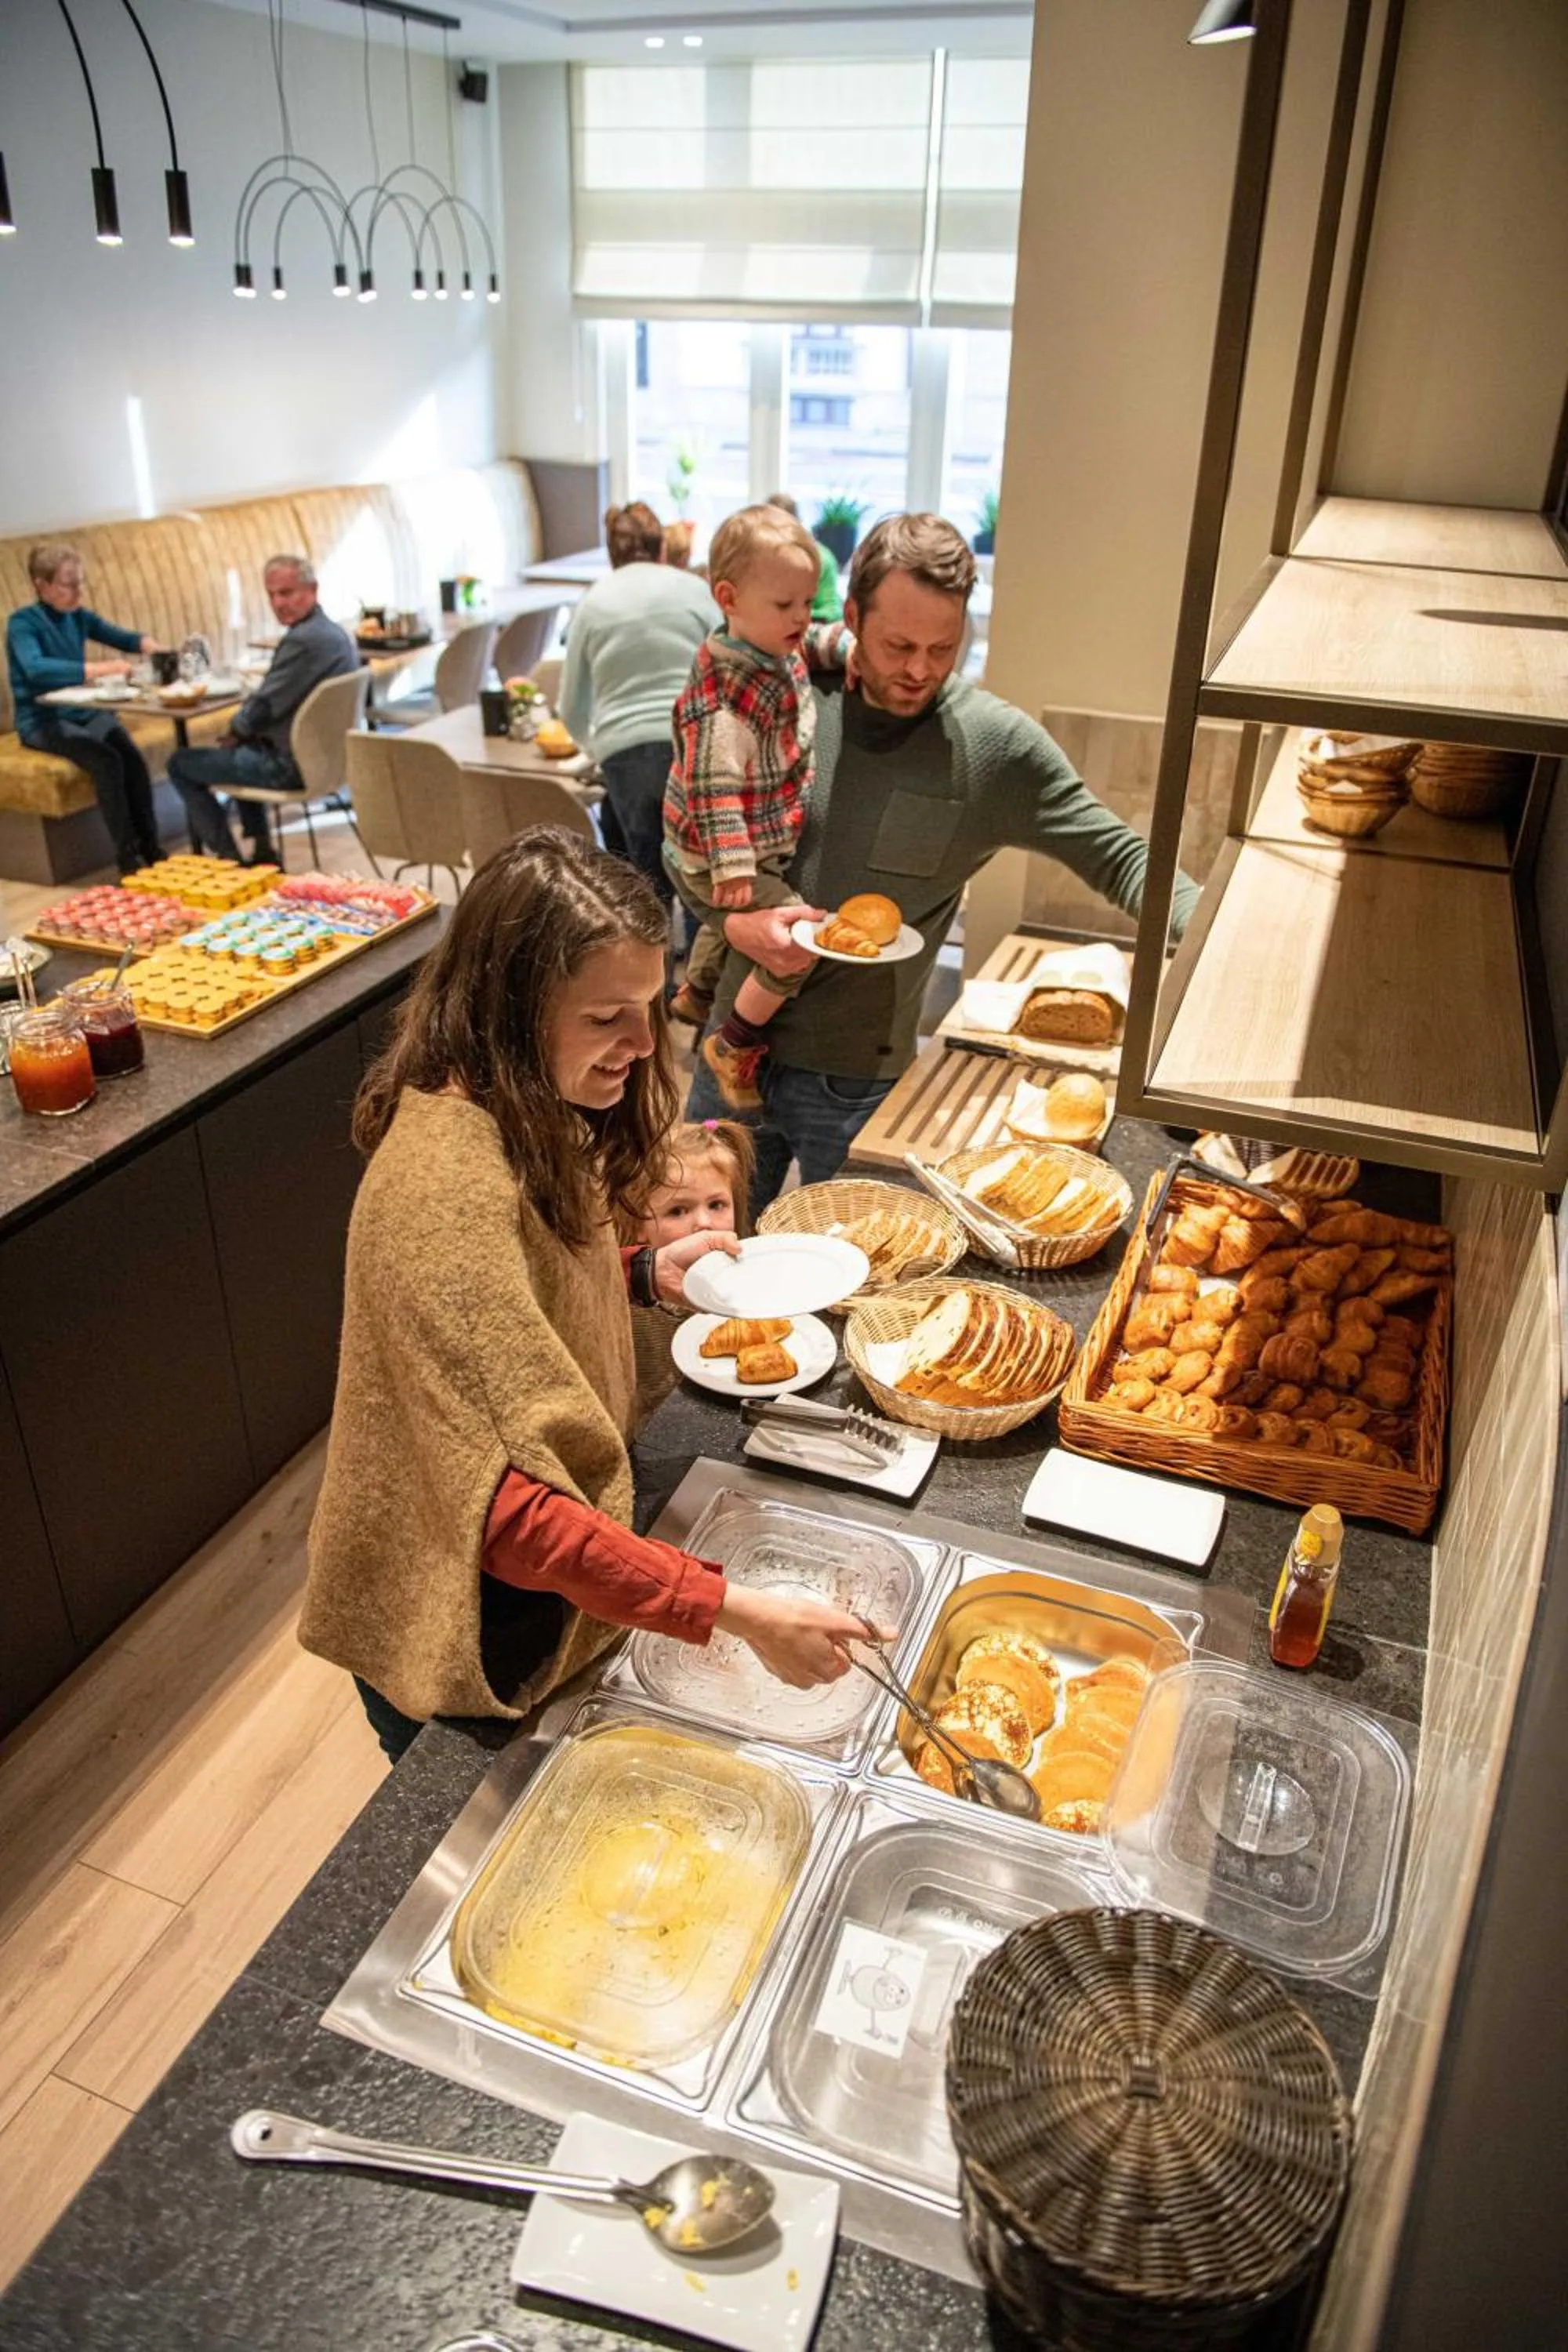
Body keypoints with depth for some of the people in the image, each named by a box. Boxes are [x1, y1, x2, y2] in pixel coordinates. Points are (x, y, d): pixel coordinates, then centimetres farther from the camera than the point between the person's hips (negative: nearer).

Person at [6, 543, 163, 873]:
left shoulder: (79, 616, 6)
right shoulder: (23, 623, -12)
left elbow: (120, 636, 18)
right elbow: (35, 669, -31)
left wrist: (146, 643, -8)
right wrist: (98, 669, -43)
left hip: (83, 712, 5)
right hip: (42, 721, -5)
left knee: (132, 756, -26)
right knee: (106, 760, -31)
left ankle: (151, 847, -20)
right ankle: (127, 856, -25)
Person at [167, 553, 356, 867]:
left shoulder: (304, 640, -24)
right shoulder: (333, 632, 8)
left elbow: (262, 708, -20)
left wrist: (234, 734, 0)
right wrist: (242, 729, 6)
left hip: (291, 766, -10)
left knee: (181, 765, 3)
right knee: (245, 749, 38)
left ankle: (230, 859, 9)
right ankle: (262, 850, 34)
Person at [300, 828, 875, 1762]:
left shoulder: (527, 1114, -6)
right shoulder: (447, 1186, -34)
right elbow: (509, 1511, -37)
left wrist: (646, 1273, -4)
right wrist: (737, 1612, -37)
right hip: (459, 1630, -8)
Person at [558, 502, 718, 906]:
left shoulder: (593, 603, 13)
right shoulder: (693, 590, 8)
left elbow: (573, 710, 17)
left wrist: (600, 744, 36)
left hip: (626, 752, 1)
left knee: (649, 878, 8)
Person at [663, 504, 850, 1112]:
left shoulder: (782, 651, -2)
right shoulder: (725, 694, -30)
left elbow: (823, 638, 15)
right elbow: (713, 785, -32)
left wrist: (852, 646, -8)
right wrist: (732, 869, -36)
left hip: (764, 847, 10)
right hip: (717, 858, -10)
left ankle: (694, 996, 62)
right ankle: (734, 1045, -3)